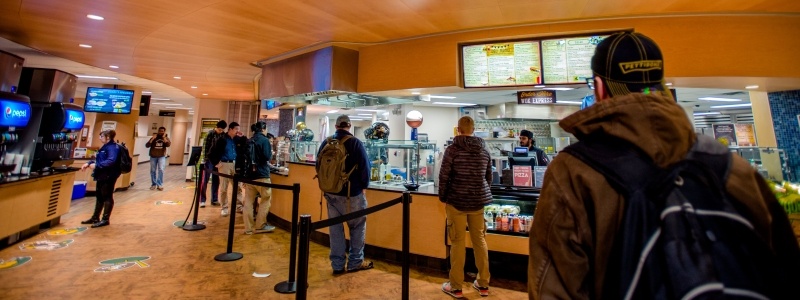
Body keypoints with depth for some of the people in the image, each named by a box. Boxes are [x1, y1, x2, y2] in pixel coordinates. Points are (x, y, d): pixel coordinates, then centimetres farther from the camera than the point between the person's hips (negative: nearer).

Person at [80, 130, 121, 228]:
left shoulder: (112, 147, -16)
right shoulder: (105, 147, 17)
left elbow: (111, 161, -30)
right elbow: (99, 160, 24)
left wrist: (96, 165, -28)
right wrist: (88, 163, 9)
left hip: (108, 176, -11)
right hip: (102, 176, 11)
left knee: (107, 197, -2)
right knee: (99, 196, 17)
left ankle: (105, 219, 5)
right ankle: (95, 218, 28)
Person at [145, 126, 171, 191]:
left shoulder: (166, 138, 3)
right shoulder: (154, 138, 4)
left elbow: (168, 144, -17)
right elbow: (147, 145, -7)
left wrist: (164, 137, -18)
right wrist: (153, 138, -15)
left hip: (162, 156, -2)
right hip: (153, 156, 2)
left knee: (161, 170, -14)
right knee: (153, 171, 7)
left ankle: (160, 185, -8)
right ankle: (153, 184, 19)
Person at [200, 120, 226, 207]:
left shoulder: (224, 135, 3)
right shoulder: (210, 133, -7)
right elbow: (205, 147, -8)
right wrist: (205, 160, -12)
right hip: (209, 159, -4)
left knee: (216, 181, 9)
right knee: (205, 180, 2)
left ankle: (214, 200, 19)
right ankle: (202, 200, 11)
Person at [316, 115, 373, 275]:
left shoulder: (326, 142, 2)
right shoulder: (355, 142, -12)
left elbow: (318, 165, 10)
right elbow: (364, 167, -13)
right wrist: (364, 185, 3)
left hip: (331, 192, 5)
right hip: (352, 192, -5)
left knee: (335, 227, 12)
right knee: (358, 226, 11)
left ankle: (337, 264, 20)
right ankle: (355, 262, 17)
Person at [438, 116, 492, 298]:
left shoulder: (452, 149, -10)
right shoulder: (484, 150, 5)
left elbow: (444, 176, -10)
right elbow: (489, 177, 11)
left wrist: (443, 198, 3)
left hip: (457, 200, -4)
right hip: (478, 200, 5)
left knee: (458, 242, 3)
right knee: (480, 240, 14)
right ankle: (483, 284, 26)